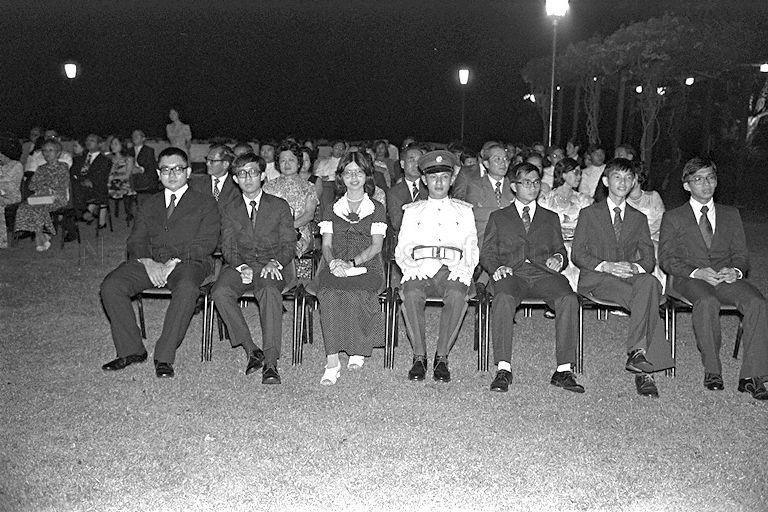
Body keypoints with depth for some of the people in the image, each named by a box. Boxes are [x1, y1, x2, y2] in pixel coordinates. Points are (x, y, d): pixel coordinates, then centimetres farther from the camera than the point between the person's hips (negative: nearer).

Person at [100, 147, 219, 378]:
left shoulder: (206, 204, 10)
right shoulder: (150, 205, 24)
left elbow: (206, 243, -3)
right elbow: (135, 241, 12)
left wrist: (174, 262, -15)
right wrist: (148, 262, -10)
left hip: (188, 262, -4)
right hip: (149, 262, 4)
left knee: (187, 289, -38)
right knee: (110, 286, -21)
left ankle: (164, 357, -27)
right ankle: (130, 350, -7)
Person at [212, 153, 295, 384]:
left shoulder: (280, 206, 9)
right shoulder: (228, 209, 14)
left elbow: (288, 244, 4)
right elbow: (228, 247, 7)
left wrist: (275, 262, -17)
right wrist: (241, 266, -14)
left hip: (272, 267, -2)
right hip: (240, 266, 3)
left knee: (270, 292, -36)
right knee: (220, 292, -29)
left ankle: (271, 363, -38)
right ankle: (251, 350, -19)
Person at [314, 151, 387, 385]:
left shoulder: (377, 209, 12)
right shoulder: (332, 209, 20)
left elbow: (376, 245, 2)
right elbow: (326, 245, 12)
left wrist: (352, 263, -14)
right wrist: (333, 262, -11)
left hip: (367, 267, -2)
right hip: (335, 267, 2)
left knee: (353, 293, -35)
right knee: (329, 294, -32)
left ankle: (358, 349, -13)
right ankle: (332, 361, -32)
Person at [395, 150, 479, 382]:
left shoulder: (464, 211, 21)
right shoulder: (412, 211, 21)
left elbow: (472, 249, 13)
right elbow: (401, 250, 13)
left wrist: (463, 269, -8)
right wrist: (411, 267, -8)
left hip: (452, 268, 0)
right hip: (419, 268, 0)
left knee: (457, 295, -34)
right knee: (411, 294, -33)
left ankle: (442, 357, -24)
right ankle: (419, 356, -22)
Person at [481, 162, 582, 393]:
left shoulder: (551, 218, 28)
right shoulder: (498, 217, 22)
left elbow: (561, 250, 23)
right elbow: (486, 253, 14)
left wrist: (558, 258, -2)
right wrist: (497, 267, -9)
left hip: (544, 274, 2)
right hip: (511, 274, -1)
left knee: (569, 299, -30)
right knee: (504, 298, -37)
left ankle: (564, 370, -28)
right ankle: (503, 369, -35)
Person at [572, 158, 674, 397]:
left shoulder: (639, 218, 21)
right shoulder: (589, 213, 13)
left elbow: (649, 258, 11)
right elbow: (578, 255, 2)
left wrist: (635, 267, -13)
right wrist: (605, 265, -16)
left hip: (631, 277, 3)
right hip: (595, 279, -3)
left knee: (649, 283, -36)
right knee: (648, 299, -32)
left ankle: (637, 351, -39)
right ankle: (645, 369, -37)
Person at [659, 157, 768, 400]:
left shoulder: (731, 214, 22)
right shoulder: (673, 218, 12)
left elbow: (741, 255, 16)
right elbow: (666, 259, 3)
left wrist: (736, 271, -9)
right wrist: (696, 272, -15)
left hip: (727, 278, 3)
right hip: (690, 280, -3)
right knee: (707, 302, -37)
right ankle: (712, 370, -24)